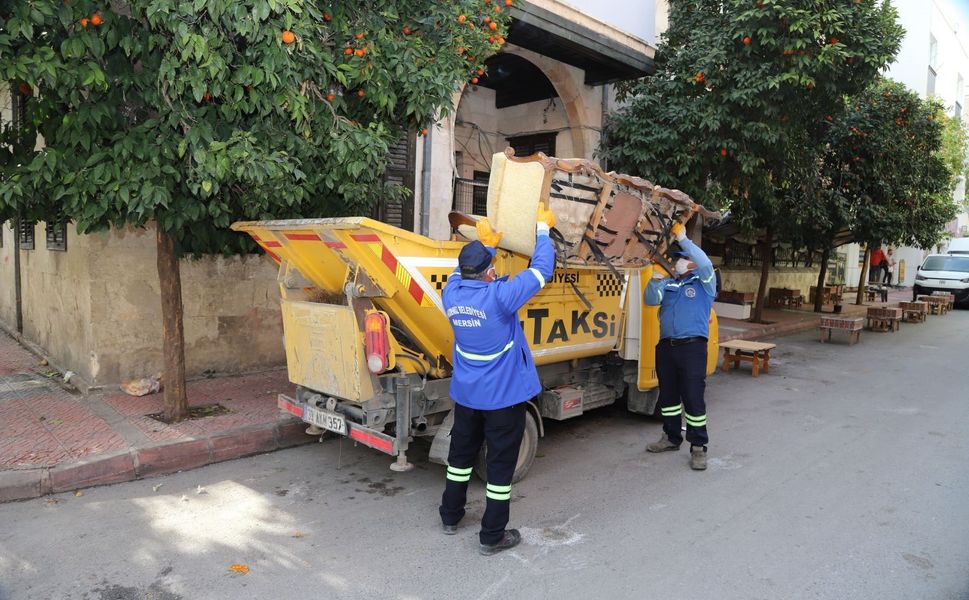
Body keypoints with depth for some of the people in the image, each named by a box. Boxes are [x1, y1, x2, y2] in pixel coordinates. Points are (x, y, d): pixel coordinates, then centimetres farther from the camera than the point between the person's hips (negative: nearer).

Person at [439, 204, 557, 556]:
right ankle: (492, 536, 17)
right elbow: (541, 270, -13)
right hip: (504, 394, -6)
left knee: (461, 451, 22)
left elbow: (463, 271, 17)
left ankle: (450, 516, 37)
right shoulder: (499, 296, -24)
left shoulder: (452, 294, -8)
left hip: (465, 392, 6)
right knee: (501, 462, 7)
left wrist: (485, 244, 19)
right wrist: (543, 228, -1)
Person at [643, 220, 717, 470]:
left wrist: (682, 238, -14)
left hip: (692, 347, -5)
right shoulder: (669, 284, 14)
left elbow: (705, 263, -17)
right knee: (668, 395, 15)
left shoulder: (704, 282, 2)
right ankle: (671, 437, 30)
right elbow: (650, 300, 3)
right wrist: (657, 277, -10)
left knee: (693, 398, -5)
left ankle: (698, 447, 5)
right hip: (666, 346, 6)